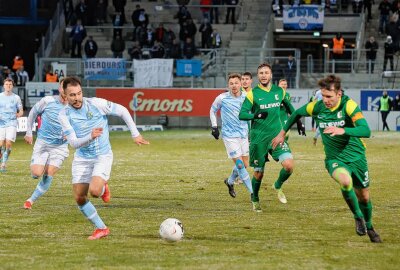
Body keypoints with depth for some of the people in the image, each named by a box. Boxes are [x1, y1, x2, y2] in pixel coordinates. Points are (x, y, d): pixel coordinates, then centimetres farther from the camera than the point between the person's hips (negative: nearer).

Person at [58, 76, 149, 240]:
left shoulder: (96, 104, -16)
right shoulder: (64, 115, -12)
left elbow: (122, 111, -2)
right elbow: (73, 143, -18)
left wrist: (135, 134, -2)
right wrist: (90, 137, -37)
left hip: (103, 156, -3)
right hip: (82, 159, 3)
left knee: (94, 191, -25)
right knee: (79, 198, -2)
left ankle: (103, 188, 14)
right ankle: (101, 228, 17)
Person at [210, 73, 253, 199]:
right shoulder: (222, 98, -8)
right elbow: (213, 111, 9)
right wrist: (214, 127, 1)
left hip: (243, 134, 4)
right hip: (229, 135, -4)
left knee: (245, 164, 9)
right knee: (239, 164, -12)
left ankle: (230, 181, 37)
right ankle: (252, 192, -9)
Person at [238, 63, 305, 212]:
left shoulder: (279, 91, 6)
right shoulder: (252, 94, -5)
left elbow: (289, 106, 25)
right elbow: (242, 114, -11)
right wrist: (256, 115, -27)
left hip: (277, 135, 2)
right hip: (258, 137, -2)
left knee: (289, 165, -16)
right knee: (259, 172, 2)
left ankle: (278, 186, 15)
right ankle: (255, 200, 28)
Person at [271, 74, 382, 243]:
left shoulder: (349, 105, -21)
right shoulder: (317, 107, -11)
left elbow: (366, 131, -32)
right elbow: (297, 113, 11)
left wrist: (342, 130, -46)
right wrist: (282, 133, 17)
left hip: (356, 156, 0)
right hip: (334, 158, 0)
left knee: (364, 197, 10)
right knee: (345, 180, -32)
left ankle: (368, 226, 42)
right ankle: (358, 217, -9)